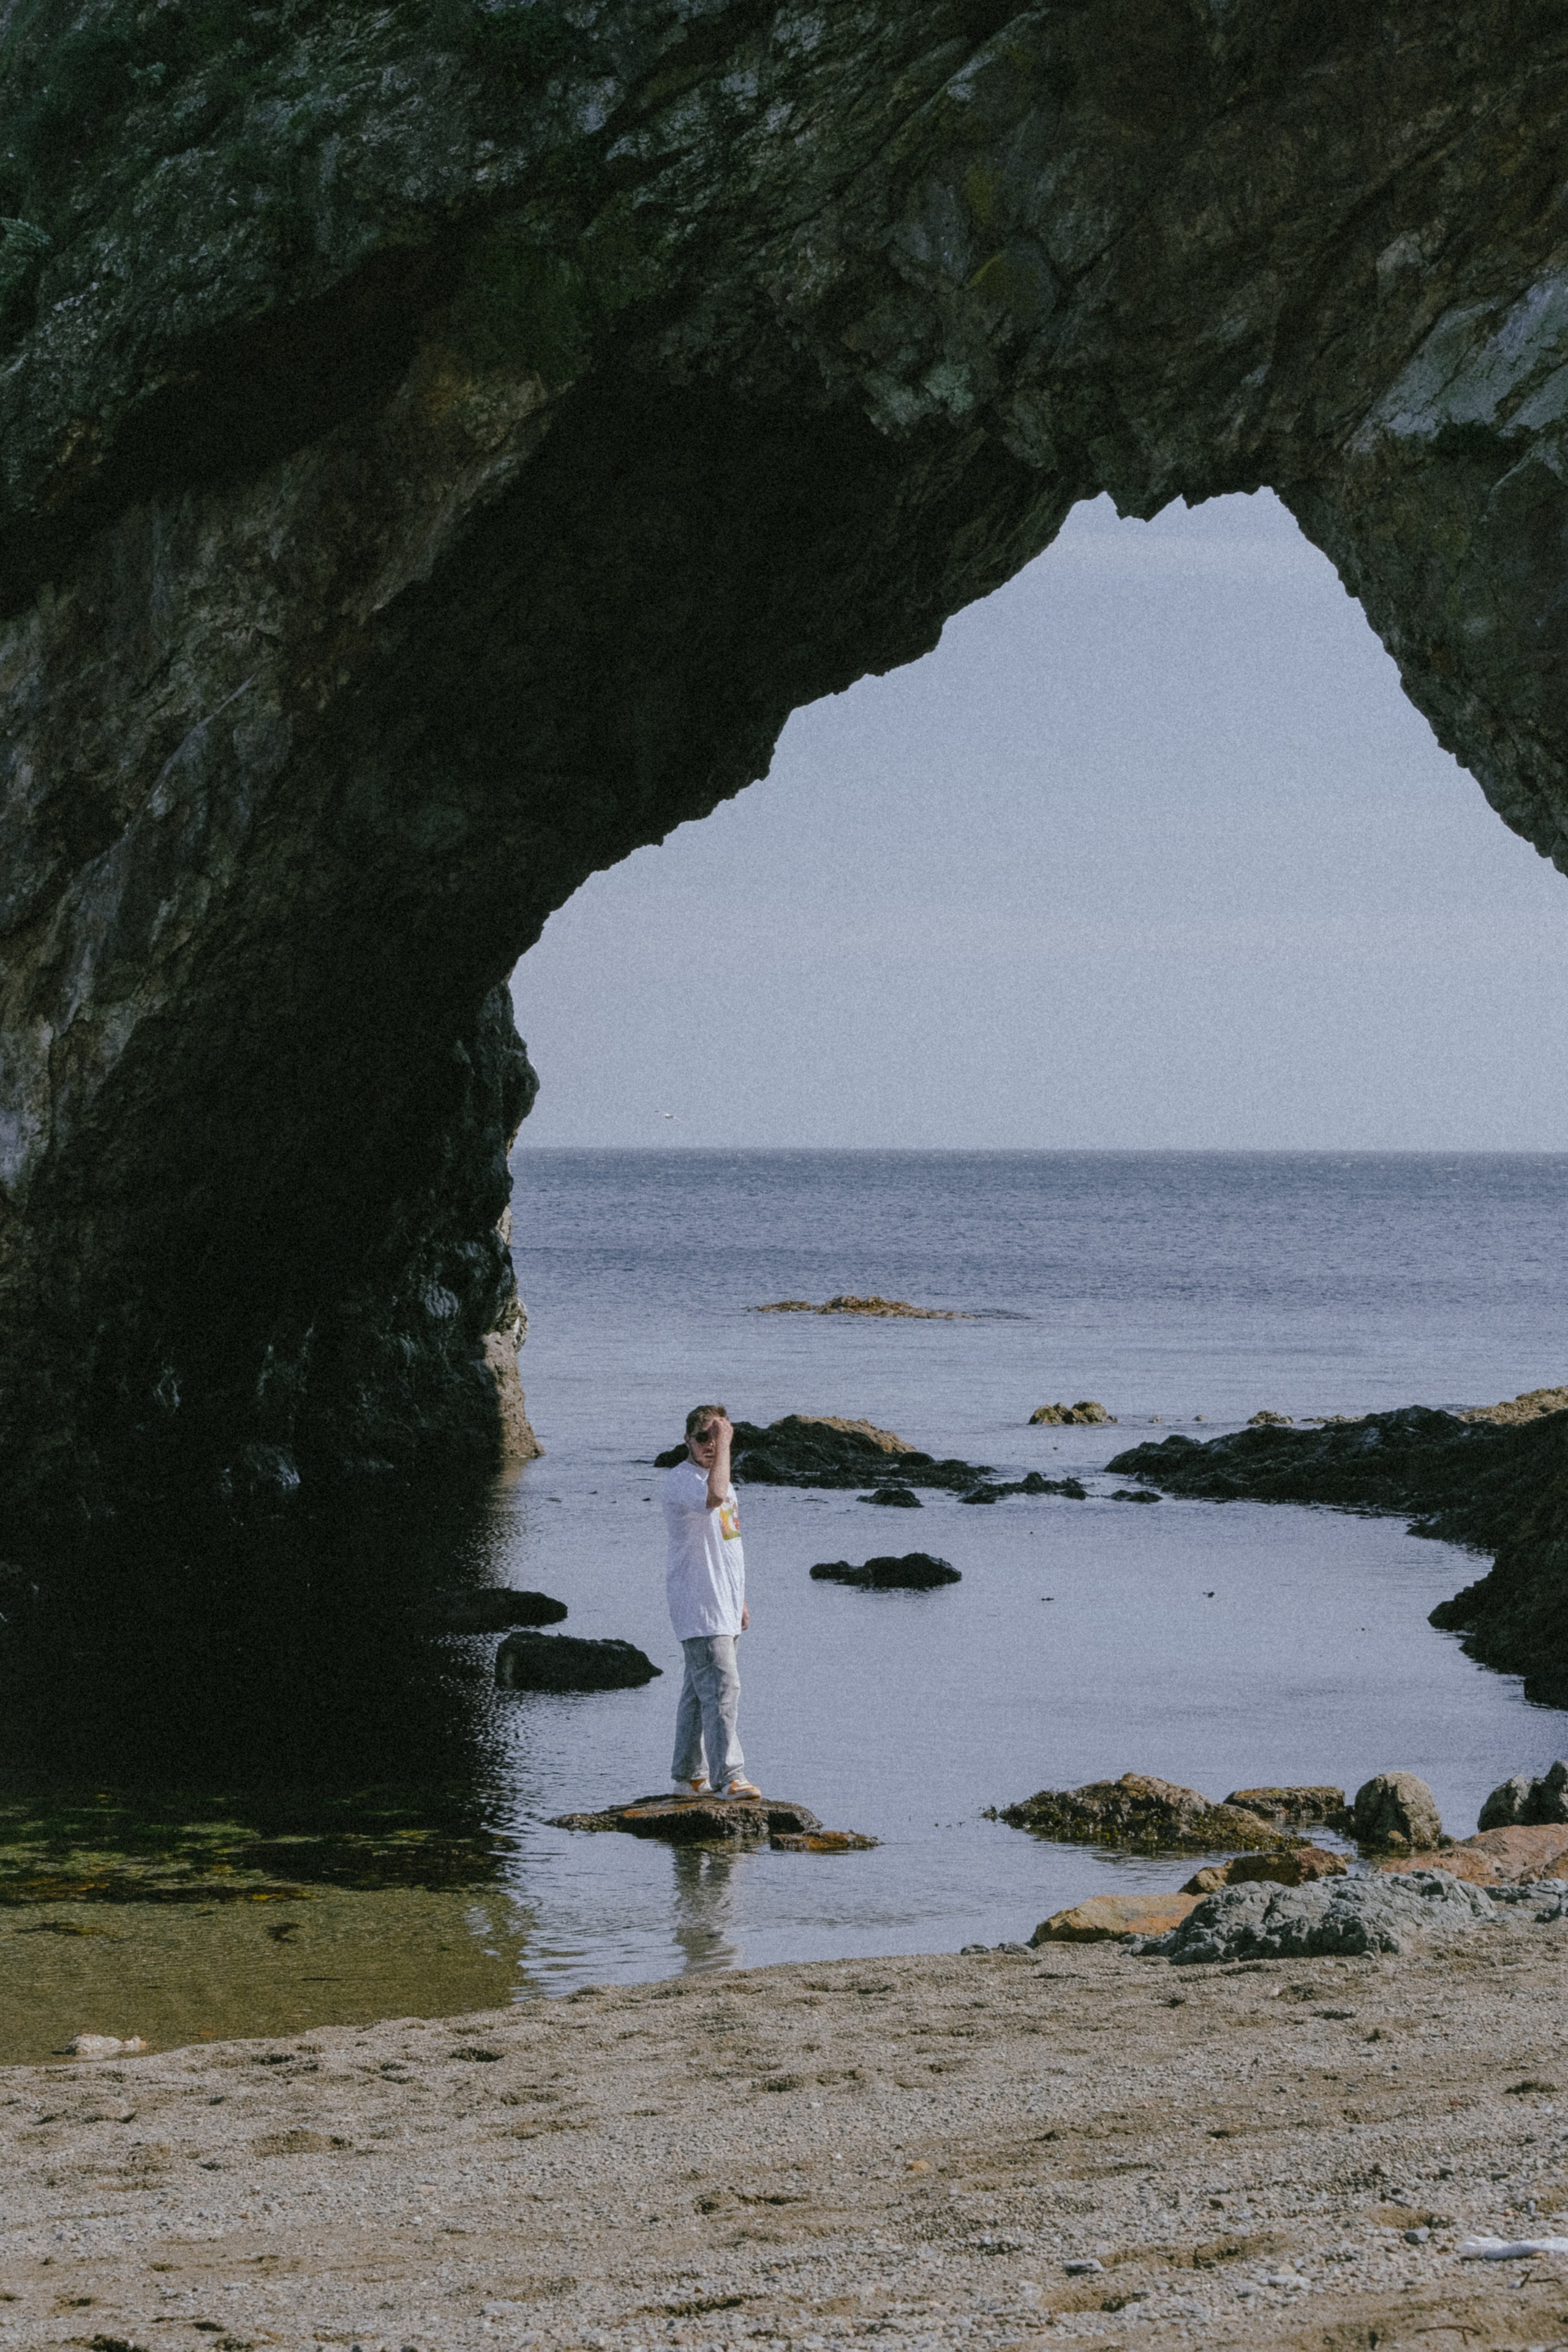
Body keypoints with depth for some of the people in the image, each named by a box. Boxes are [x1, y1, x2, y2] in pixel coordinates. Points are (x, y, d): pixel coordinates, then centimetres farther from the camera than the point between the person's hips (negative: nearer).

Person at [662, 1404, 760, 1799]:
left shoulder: (718, 1477, 18)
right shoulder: (680, 1479, -11)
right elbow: (715, 1496, -35)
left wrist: (739, 1601, 25)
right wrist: (723, 1445, -25)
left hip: (722, 1607, 9)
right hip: (697, 1607, -9)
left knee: (701, 1690, 12)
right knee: (722, 1687, -15)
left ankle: (690, 1775, 16)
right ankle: (728, 1776, -16)